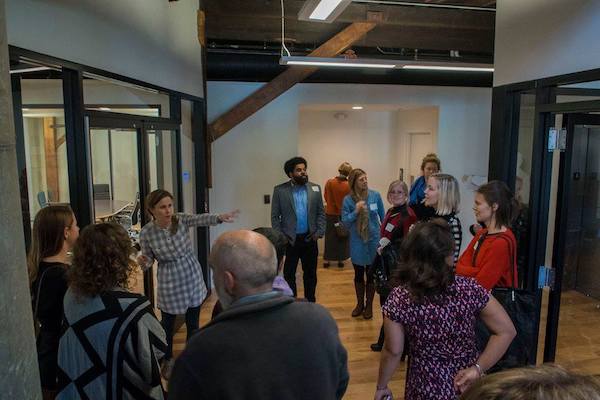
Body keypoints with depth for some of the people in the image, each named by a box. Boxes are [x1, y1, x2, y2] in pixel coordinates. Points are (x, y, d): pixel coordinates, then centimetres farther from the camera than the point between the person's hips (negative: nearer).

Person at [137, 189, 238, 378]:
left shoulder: (181, 219, -13)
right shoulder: (146, 233, -14)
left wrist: (220, 217, -51)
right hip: (170, 284, -1)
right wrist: (144, 262, -26)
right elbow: (148, 259, -2)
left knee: (193, 324, 14)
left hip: (193, 279, 2)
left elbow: (201, 219, -31)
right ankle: (167, 360, 42)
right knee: (167, 324, 16)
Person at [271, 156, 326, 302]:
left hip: (309, 239, 2)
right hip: (289, 240, -2)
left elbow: (321, 213, 5)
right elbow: (275, 216, -2)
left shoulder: (315, 188, 3)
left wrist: (319, 232, -5)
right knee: (288, 274, 8)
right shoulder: (280, 190, -4)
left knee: (310, 274, 13)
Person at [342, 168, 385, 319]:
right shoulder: (348, 200, -8)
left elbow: (383, 216, 5)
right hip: (357, 242, 0)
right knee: (358, 274, 13)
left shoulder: (375, 195, -6)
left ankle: (369, 305, 27)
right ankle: (360, 304, 32)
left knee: (371, 274, 9)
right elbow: (345, 221, -8)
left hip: (373, 240, 0)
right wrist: (356, 211, -22)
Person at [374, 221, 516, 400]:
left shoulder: (399, 298, -20)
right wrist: (478, 369, -8)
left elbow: (393, 351, -12)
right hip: (468, 385, 2)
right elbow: (506, 331, -11)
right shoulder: (469, 289, -16)